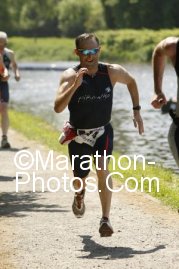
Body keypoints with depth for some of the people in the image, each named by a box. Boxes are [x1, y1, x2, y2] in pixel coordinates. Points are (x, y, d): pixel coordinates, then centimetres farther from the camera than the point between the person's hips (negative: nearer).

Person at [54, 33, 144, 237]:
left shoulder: (112, 72, -12)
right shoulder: (70, 75, -20)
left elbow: (131, 82, 12)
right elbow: (58, 108, -33)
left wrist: (136, 111, 7)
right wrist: (75, 85, -45)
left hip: (103, 131, 0)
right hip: (78, 135, 0)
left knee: (102, 169, -24)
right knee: (80, 179, 14)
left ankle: (105, 220, -21)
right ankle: (80, 193, 53)